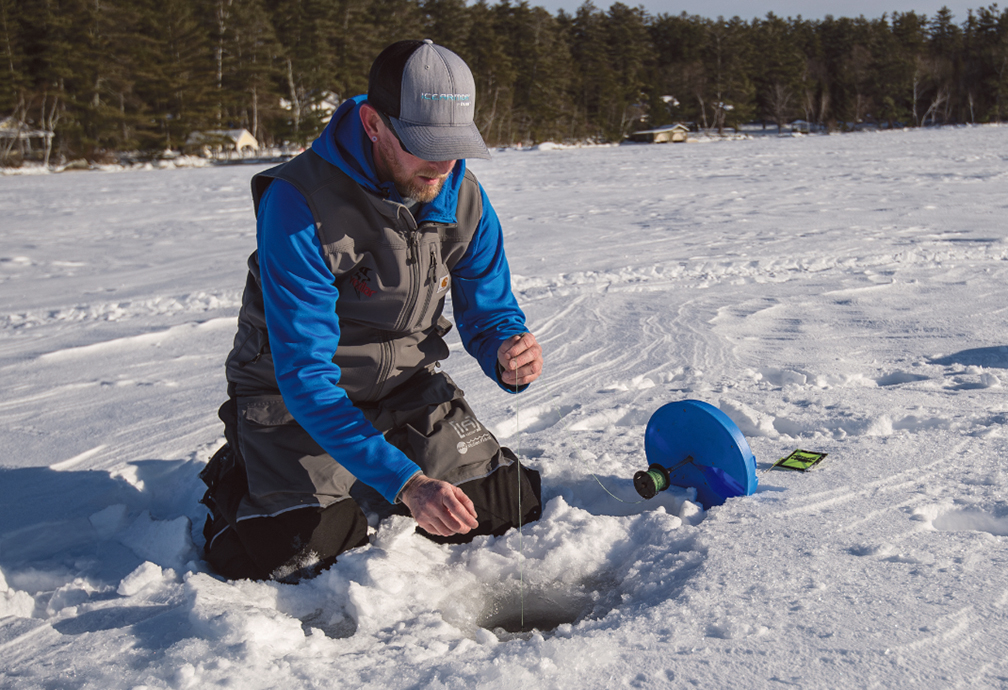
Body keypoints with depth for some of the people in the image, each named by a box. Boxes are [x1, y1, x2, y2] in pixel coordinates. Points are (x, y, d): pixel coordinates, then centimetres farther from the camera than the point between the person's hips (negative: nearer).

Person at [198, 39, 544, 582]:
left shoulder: (464, 197, -11)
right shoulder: (298, 204, -29)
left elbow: (488, 314, -1)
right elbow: (305, 376, -31)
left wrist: (509, 356, -28)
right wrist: (404, 482, -41)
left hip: (407, 385, 5)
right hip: (295, 395, -5)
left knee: (509, 508, -3)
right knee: (292, 555, -22)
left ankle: (367, 489, 24)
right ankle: (238, 475, 13)